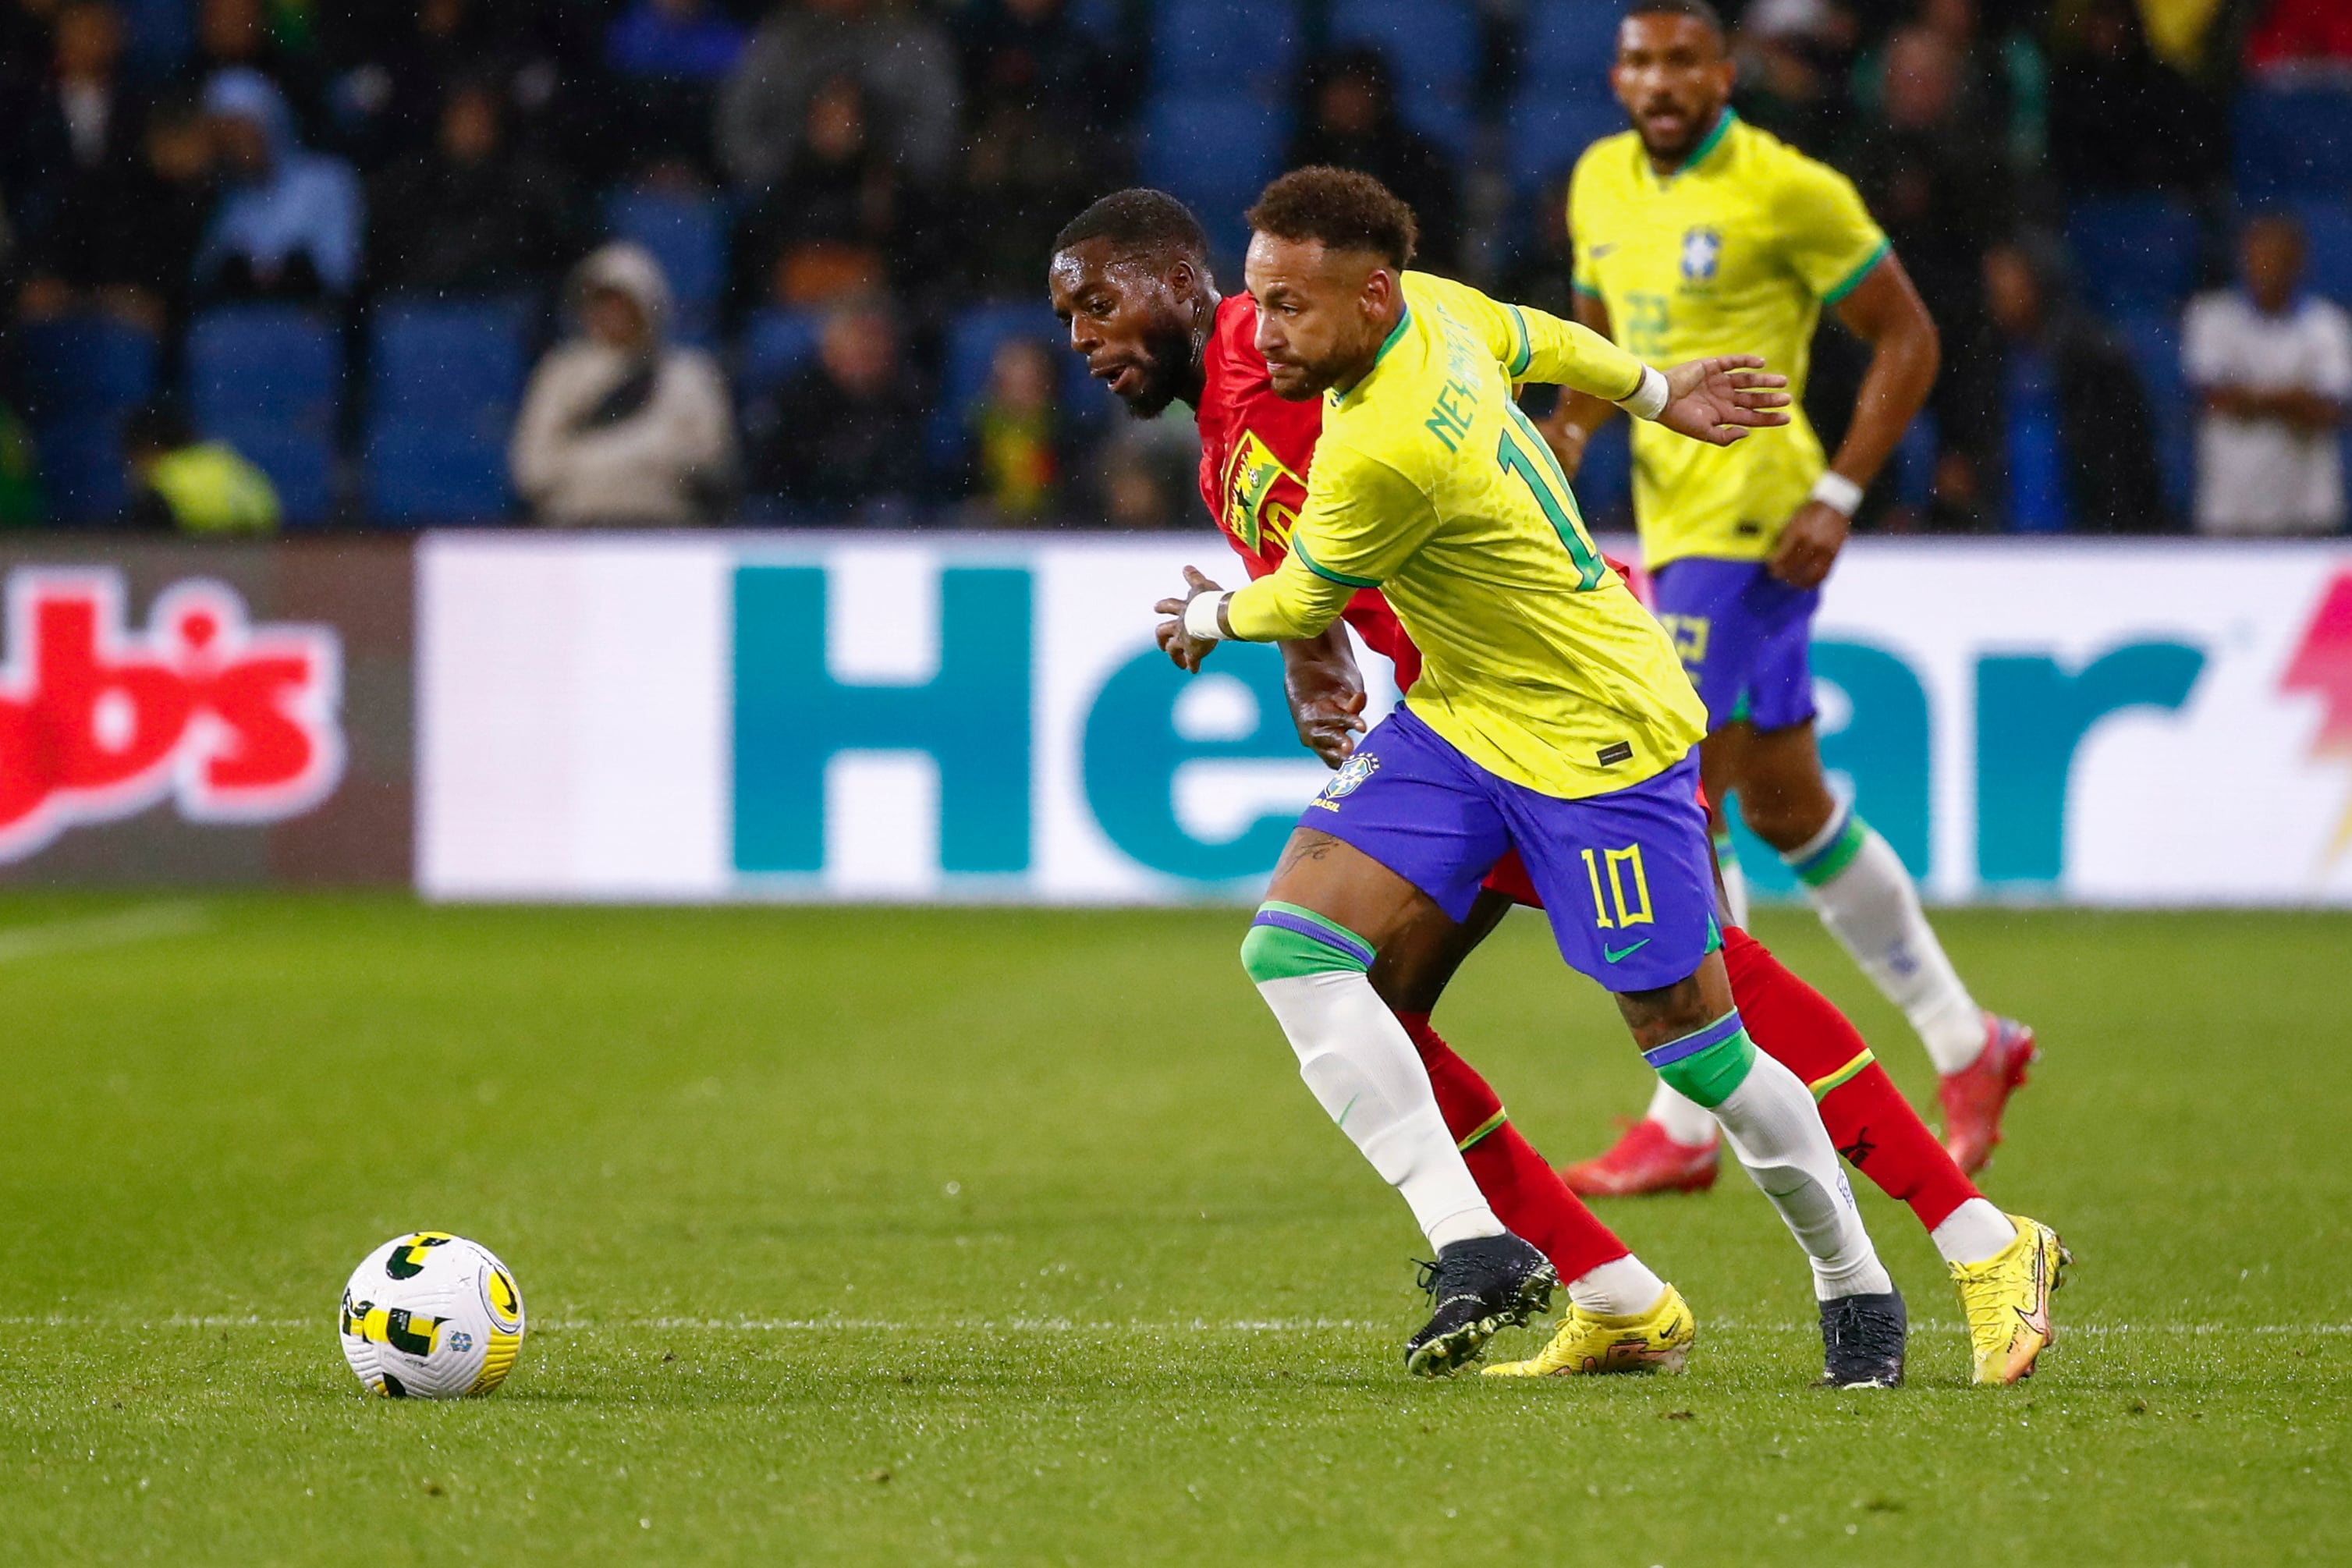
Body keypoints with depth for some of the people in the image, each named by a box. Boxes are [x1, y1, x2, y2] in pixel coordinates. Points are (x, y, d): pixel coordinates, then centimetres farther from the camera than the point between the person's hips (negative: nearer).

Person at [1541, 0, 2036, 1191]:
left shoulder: (1787, 192, -12)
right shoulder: (1602, 181, 10)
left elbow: (1908, 338, -7)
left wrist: (1839, 496, -14)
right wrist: (1572, 429, 4)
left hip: (1750, 520, -9)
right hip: (1672, 515, 9)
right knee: (1783, 806, 14)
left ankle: (1683, 1127, -10)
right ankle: (1968, 1045, 28)